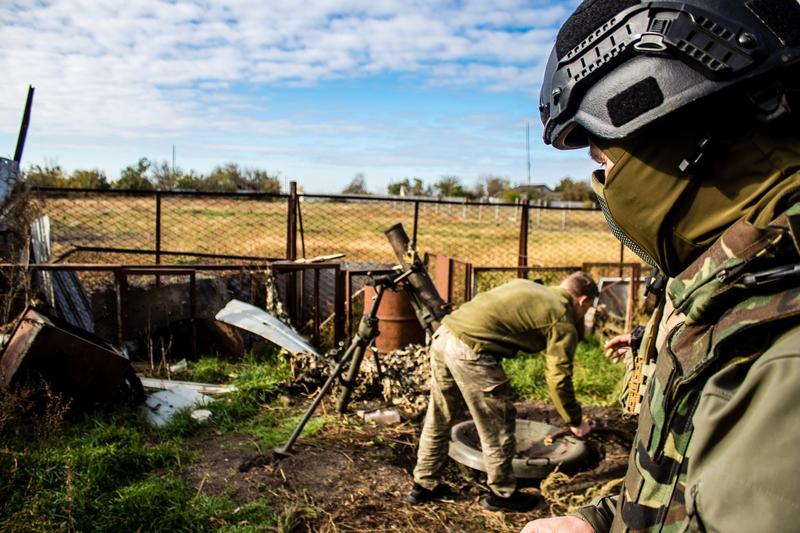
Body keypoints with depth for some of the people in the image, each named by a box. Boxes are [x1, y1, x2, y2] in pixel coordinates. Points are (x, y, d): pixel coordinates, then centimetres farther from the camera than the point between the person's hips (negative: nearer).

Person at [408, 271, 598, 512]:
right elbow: (558, 380, 3)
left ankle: (424, 485, 36)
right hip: (471, 351, -8)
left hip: (443, 334, 9)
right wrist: (576, 422, 18)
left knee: (438, 420, 21)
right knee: (497, 427, 12)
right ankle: (502, 494, 29)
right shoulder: (563, 321, 2)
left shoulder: (527, 286, 23)